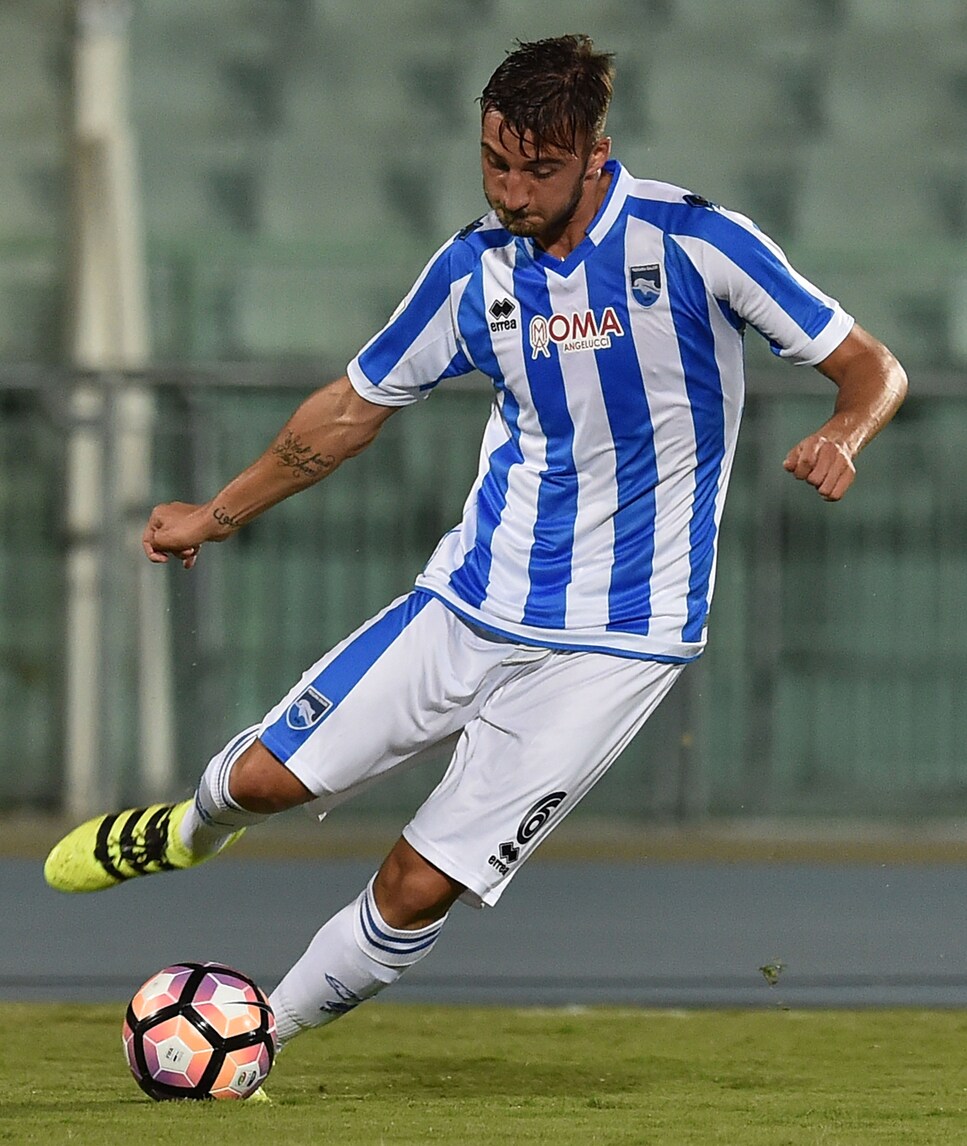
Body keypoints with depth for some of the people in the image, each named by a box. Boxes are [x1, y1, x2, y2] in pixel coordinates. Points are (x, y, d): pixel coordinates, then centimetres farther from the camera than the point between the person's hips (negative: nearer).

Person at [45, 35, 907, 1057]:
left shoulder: (695, 243, -13)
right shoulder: (476, 266, 0)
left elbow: (873, 370, -8)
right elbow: (356, 405, 16)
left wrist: (840, 437, -31)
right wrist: (215, 516, 21)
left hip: (612, 645, -4)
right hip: (471, 598, 4)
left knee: (418, 889, -9)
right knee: (267, 775, 2)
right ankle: (194, 831, 41)